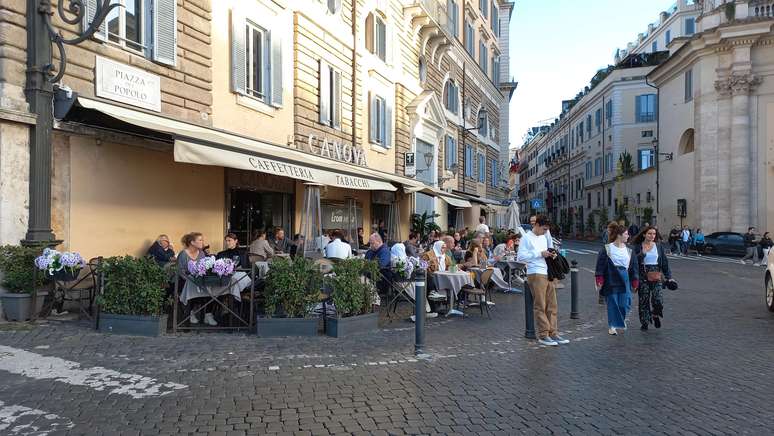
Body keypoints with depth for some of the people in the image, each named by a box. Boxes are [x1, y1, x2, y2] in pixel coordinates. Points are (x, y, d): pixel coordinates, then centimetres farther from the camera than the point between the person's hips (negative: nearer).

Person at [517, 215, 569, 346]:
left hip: (547, 274, 8)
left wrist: (550, 255, 9)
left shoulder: (544, 238, 22)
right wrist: (540, 254, -15)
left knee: (551, 305, 7)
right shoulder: (526, 238, -4)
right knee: (540, 306, -4)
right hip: (535, 275, -8)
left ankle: (553, 333, 13)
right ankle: (543, 335, 2)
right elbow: (520, 257, -13)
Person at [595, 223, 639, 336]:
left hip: (624, 281, 3)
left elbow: (633, 267, 12)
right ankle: (612, 326, 16)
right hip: (611, 281, -3)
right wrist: (599, 281, -8)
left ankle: (621, 319, 34)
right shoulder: (607, 249, -6)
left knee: (625, 304, 2)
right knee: (612, 303, 2)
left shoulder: (629, 250, 7)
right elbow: (600, 265, -5)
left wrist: (635, 282, 12)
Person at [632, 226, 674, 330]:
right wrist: (643, 253, -21)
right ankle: (644, 322, 14)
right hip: (643, 276, -1)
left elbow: (664, 261, 10)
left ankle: (656, 315, 20)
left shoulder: (658, 246, 8)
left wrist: (668, 277, 7)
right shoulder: (638, 247, 1)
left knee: (657, 298, -11)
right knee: (644, 299, 1)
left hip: (656, 276, 1)